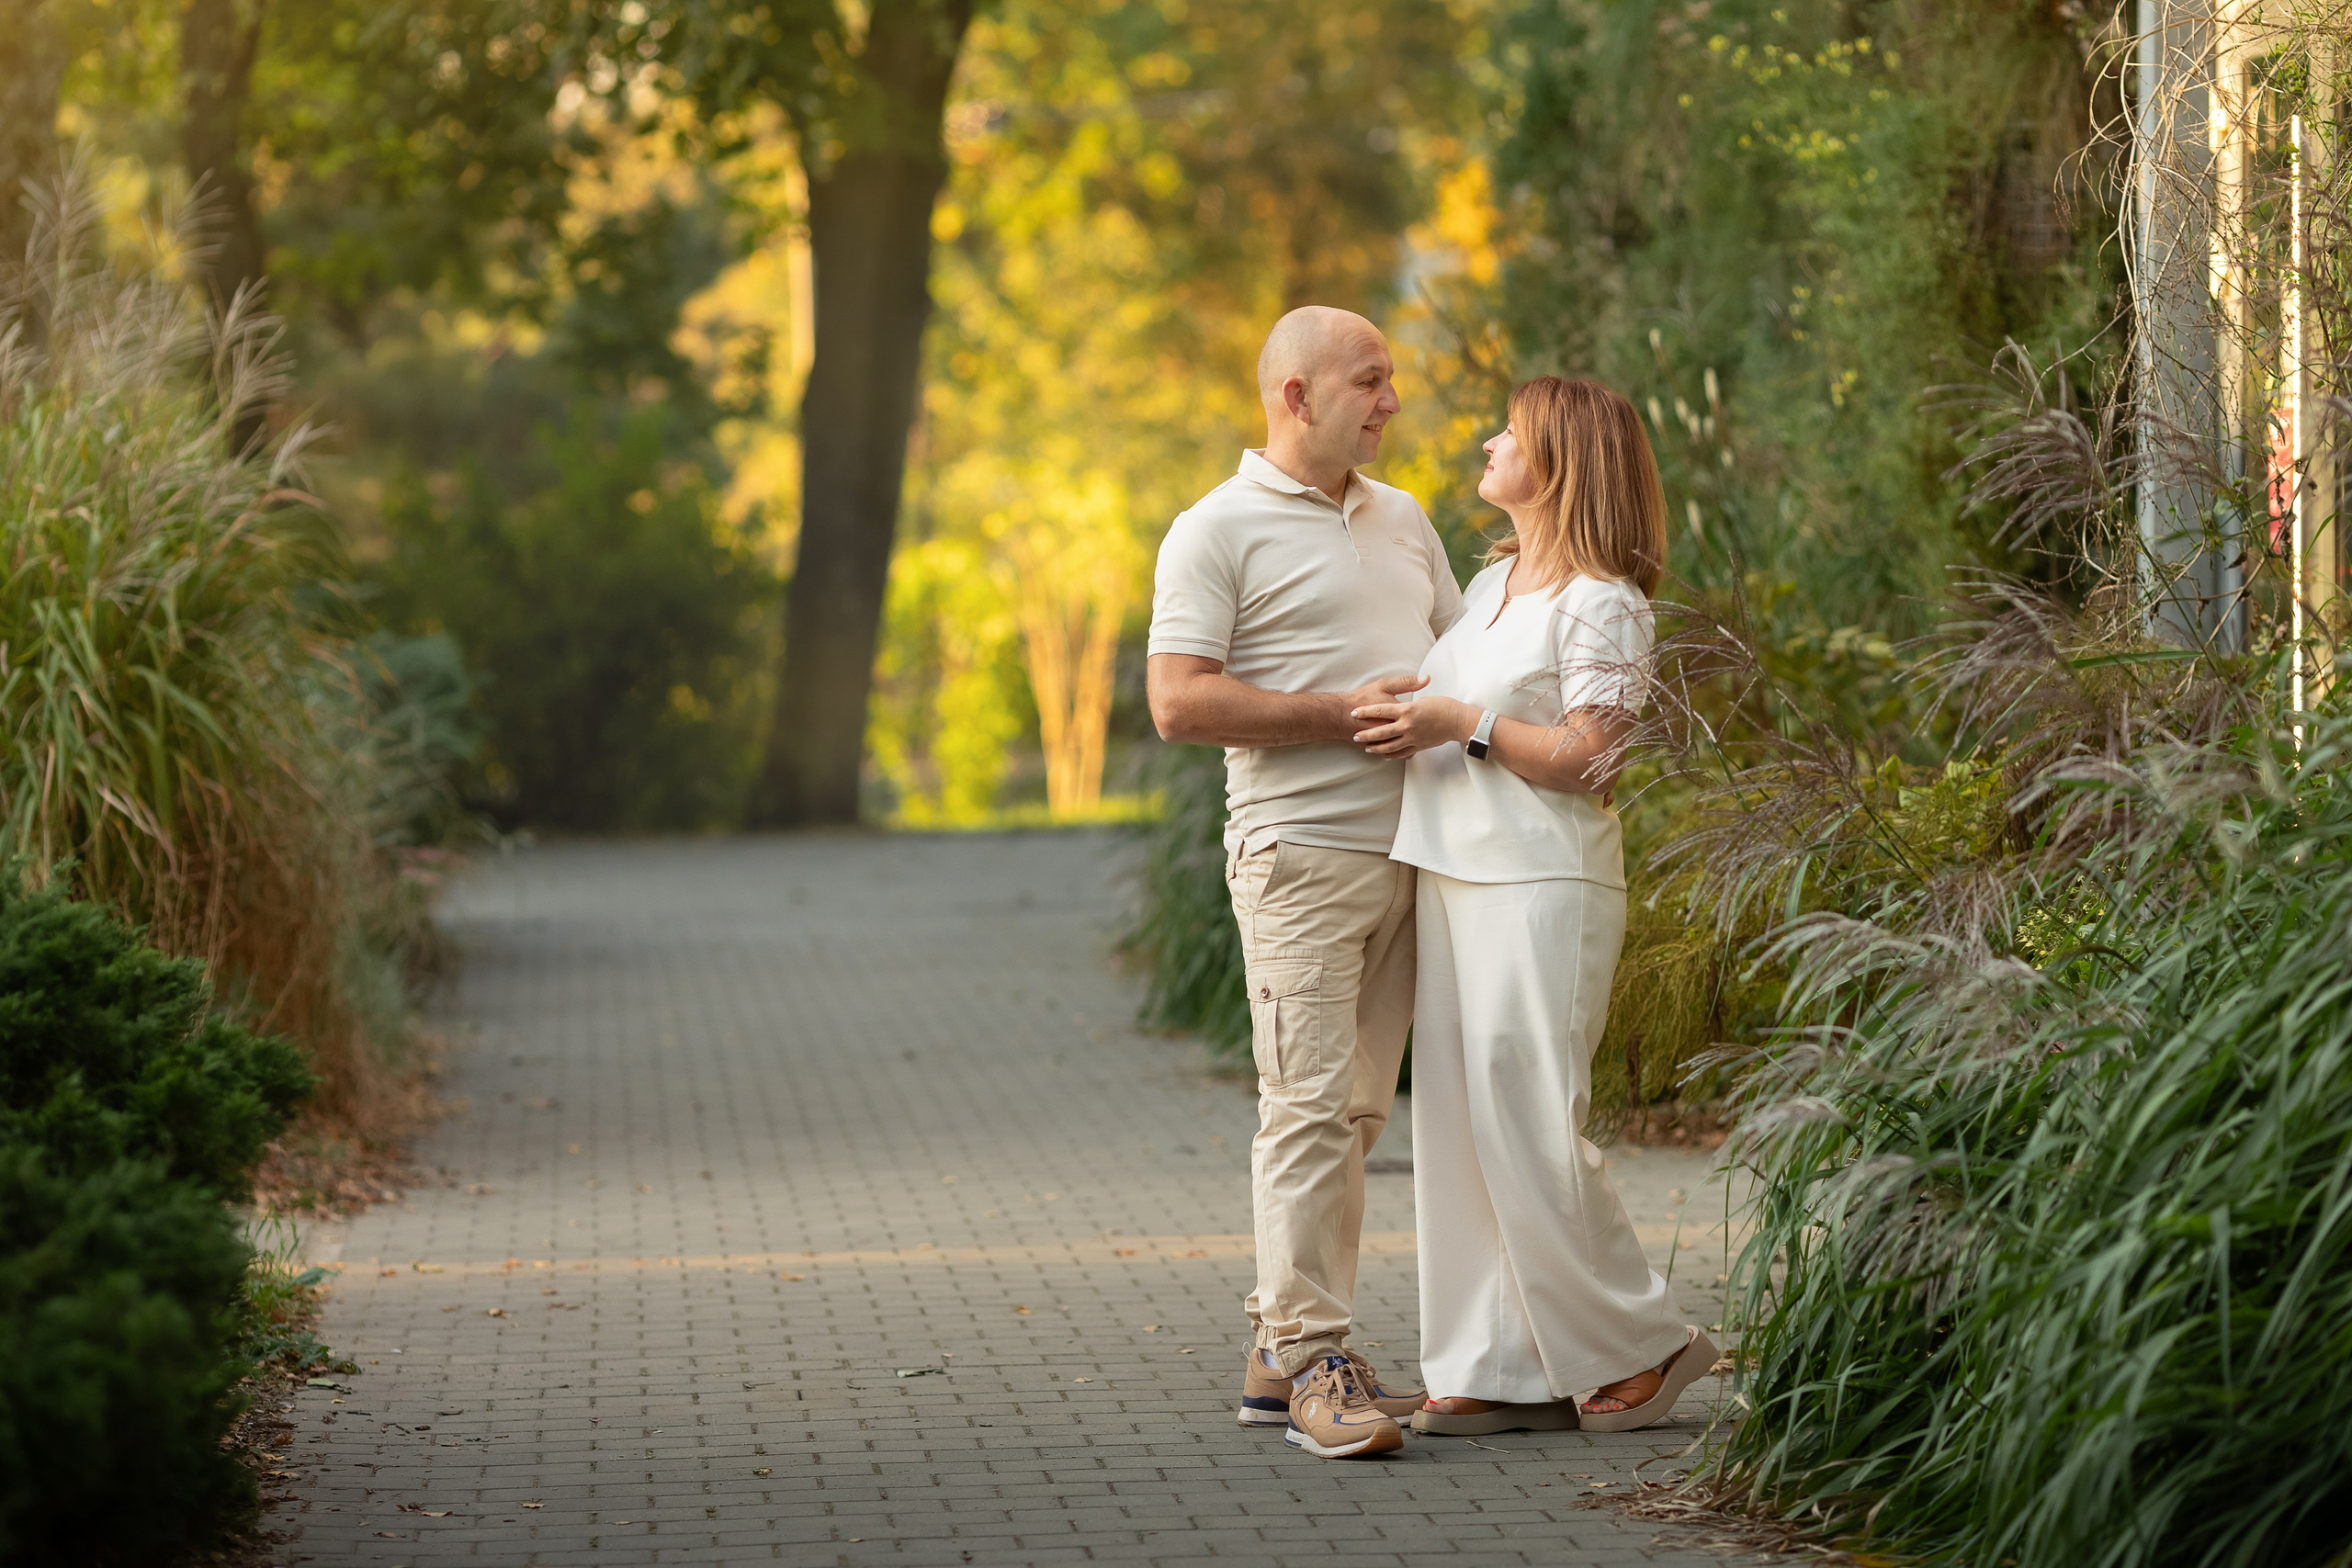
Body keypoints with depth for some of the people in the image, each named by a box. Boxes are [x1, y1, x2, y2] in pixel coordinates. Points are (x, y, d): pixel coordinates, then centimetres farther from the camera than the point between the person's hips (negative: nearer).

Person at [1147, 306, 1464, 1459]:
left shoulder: (1401, 520, 19)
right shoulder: (1218, 532, -4)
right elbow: (1179, 701, -12)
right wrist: (1342, 713, -15)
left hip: (1406, 845, 7)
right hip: (1300, 851, -7)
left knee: (1354, 1107, 7)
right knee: (1309, 1104, -11)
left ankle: (1279, 1355, 12)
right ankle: (1313, 1362, -9)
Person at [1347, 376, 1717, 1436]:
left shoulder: (1604, 603, -8)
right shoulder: (1491, 581, 17)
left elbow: (1586, 759, -15)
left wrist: (1462, 725, -15)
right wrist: (1406, 717, 11)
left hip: (1541, 886, -9)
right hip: (1450, 873, 9)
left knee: (1529, 1130, -9)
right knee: (1459, 1125, 5)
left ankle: (1643, 1348, 5)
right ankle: (1509, 1373, 9)